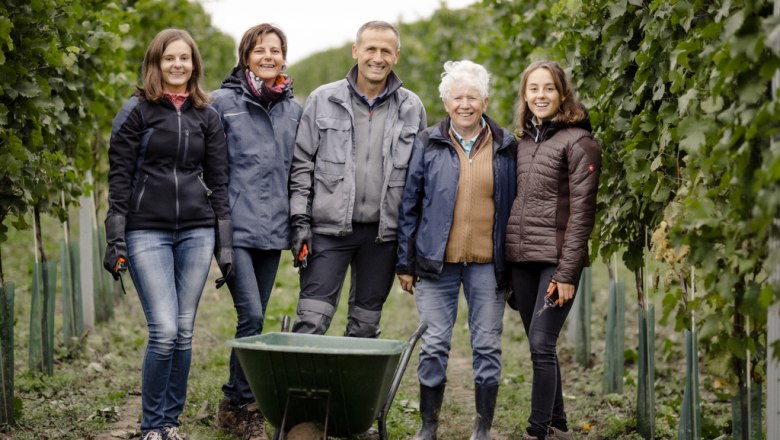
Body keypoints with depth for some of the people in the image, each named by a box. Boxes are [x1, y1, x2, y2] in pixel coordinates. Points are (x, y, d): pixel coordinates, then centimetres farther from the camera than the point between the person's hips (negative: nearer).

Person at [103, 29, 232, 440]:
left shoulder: (207, 116, 11)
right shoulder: (137, 111, 1)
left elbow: (219, 181, 12)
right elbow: (119, 178, -1)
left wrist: (225, 245, 7)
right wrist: (115, 241, -7)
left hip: (196, 232, 3)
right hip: (147, 232, -3)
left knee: (184, 332, 5)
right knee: (164, 331, -11)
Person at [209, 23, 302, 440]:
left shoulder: (294, 110, 12)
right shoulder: (224, 102, -1)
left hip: (272, 230, 5)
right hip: (235, 227, -5)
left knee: (254, 317, 10)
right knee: (251, 315, -14)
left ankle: (235, 403, 21)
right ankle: (242, 405, -1)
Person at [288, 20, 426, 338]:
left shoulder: (411, 108, 6)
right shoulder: (323, 100, 1)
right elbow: (302, 164, 2)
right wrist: (300, 220, -5)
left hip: (383, 232, 2)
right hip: (329, 228, -2)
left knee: (365, 327, 11)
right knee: (311, 323, -7)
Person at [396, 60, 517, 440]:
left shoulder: (505, 146, 5)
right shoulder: (428, 145, 3)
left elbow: (514, 206, 8)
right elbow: (409, 206, 5)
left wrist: (513, 264, 5)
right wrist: (405, 262, 2)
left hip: (487, 264, 1)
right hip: (436, 262, 0)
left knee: (487, 346, 4)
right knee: (434, 346, 2)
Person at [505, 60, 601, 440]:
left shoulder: (578, 142, -5)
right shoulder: (523, 141, 15)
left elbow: (582, 212, -10)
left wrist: (567, 272, -15)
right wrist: (506, 266, 13)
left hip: (555, 259, -6)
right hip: (521, 259, 6)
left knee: (541, 345, -11)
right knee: (539, 347, 10)